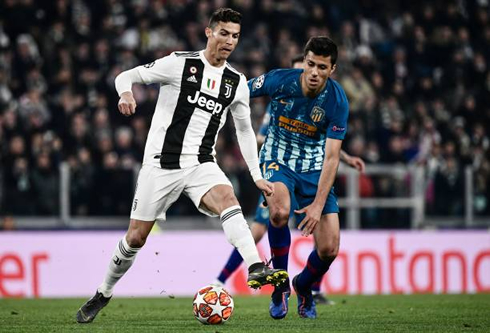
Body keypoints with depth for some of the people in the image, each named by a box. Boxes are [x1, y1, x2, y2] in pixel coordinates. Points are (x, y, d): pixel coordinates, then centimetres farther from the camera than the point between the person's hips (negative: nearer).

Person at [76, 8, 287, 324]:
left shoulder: (237, 82, 8)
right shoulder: (180, 64, -5)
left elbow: (245, 130, 20)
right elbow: (127, 76, -2)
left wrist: (257, 176, 14)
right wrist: (126, 92, -26)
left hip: (201, 164, 3)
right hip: (161, 163, -3)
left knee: (227, 198, -30)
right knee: (136, 237, 2)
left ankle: (256, 269, -45)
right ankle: (103, 295, 24)